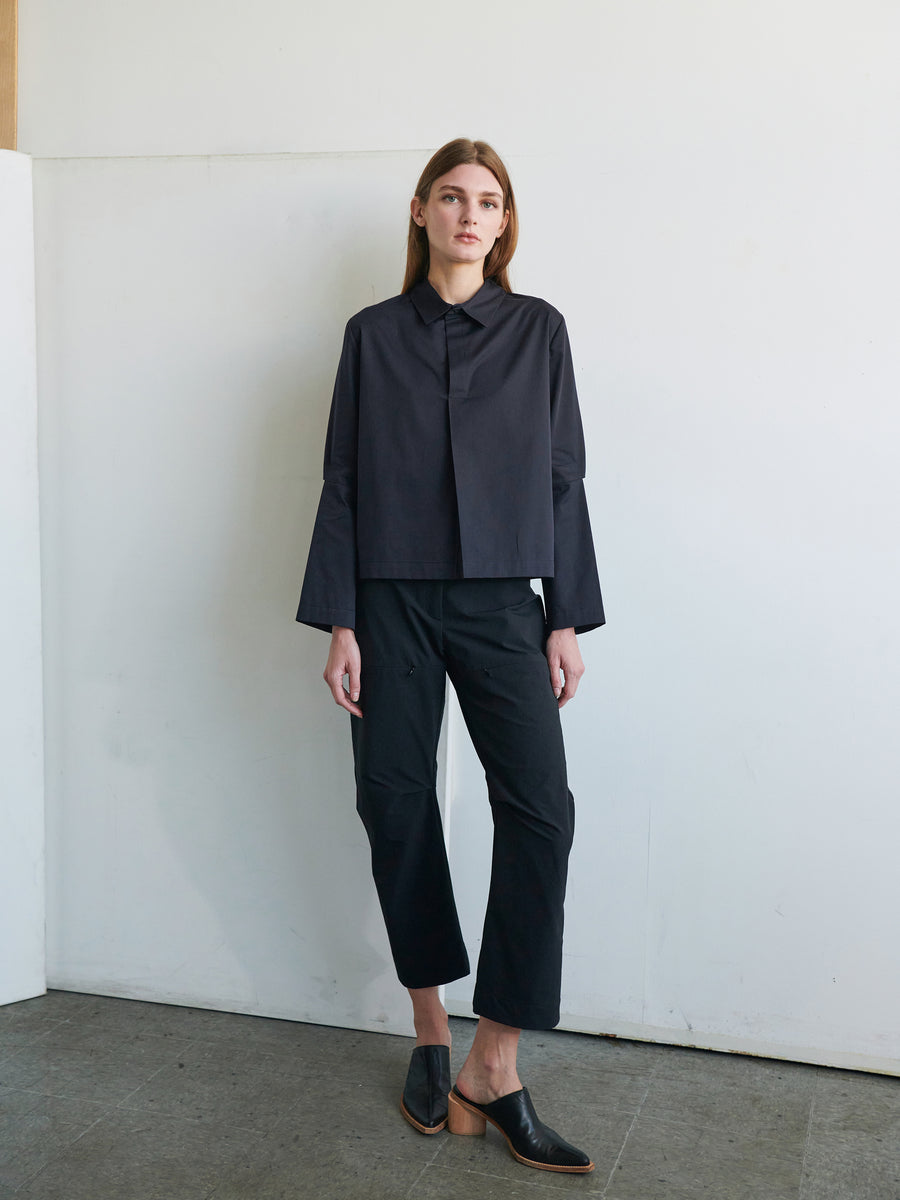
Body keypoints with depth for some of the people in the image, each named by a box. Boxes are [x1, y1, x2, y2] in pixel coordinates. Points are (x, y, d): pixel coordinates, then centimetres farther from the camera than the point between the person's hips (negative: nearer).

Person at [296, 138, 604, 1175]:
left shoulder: (537, 330, 8)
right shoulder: (373, 334, 8)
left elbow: (563, 476, 6)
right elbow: (343, 482, 5)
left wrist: (567, 621, 0)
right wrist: (340, 623, -2)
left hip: (501, 602, 0)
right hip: (392, 601, 1)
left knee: (540, 808, -13)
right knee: (397, 807, 3)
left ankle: (494, 1066, -5)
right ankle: (431, 1032, 21)